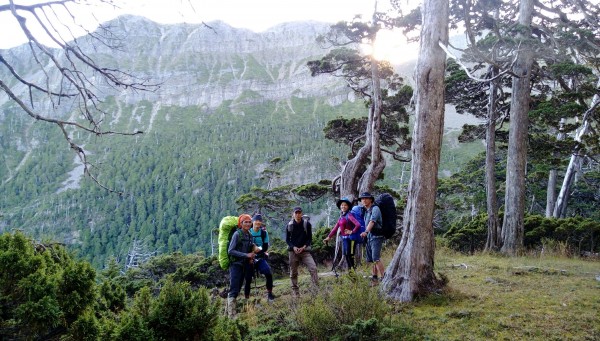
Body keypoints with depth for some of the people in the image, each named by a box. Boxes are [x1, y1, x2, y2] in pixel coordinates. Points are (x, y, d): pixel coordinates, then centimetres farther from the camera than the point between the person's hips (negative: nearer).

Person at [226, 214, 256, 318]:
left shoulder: (250, 235, 8)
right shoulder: (237, 234, -11)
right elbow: (230, 251, -15)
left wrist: (252, 258, -2)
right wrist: (246, 255, -19)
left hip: (246, 265, 7)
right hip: (236, 265, -7)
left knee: (237, 290, 10)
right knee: (234, 291, -10)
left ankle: (228, 312, 18)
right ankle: (231, 315, -11)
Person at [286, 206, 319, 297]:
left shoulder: (307, 224, -2)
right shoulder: (289, 225, 1)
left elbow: (310, 238, 2)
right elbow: (287, 239, 6)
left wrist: (304, 247, -13)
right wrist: (294, 247, -11)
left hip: (304, 250, -1)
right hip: (293, 251, 1)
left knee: (313, 268, -18)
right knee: (293, 272, 4)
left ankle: (316, 288, -14)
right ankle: (295, 291, 16)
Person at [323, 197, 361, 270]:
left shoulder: (349, 215, -13)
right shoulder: (341, 216, 12)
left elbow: (358, 225, -25)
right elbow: (335, 228, 14)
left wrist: (352, 232, -15)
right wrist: (329, 237, 9)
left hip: (350, 238, -8)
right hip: (344, 238, 8)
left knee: (349, 255, -6)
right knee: (345, 255, 10)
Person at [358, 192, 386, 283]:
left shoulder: (375, 208, -10)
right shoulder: (366, 211, 16)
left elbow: (372, 221, -26)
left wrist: (366, 232, -39)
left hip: (376, 236, -9)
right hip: (369, 237, 9)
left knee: (376, 258, -19)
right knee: (370, 259, 10)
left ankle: (384, 277, -19)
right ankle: (374, 277, 16)